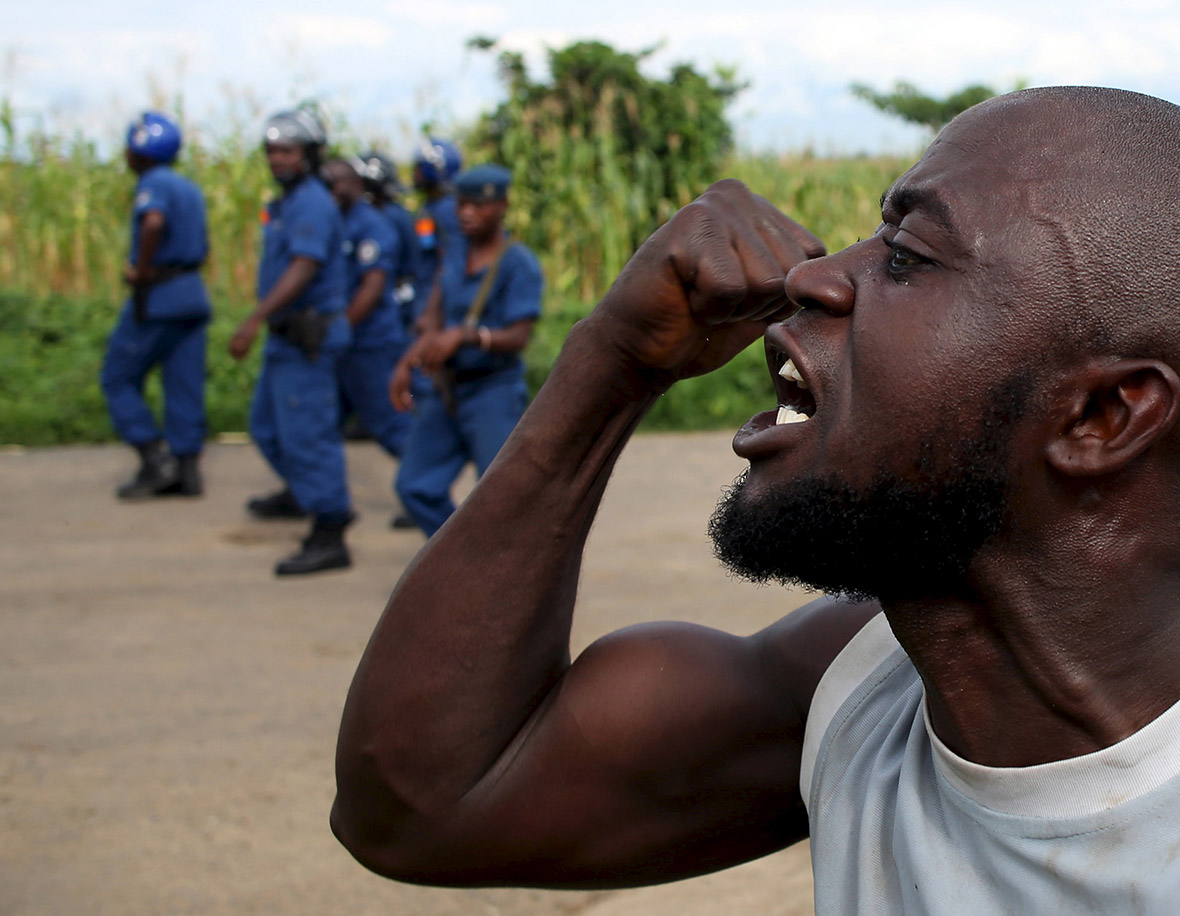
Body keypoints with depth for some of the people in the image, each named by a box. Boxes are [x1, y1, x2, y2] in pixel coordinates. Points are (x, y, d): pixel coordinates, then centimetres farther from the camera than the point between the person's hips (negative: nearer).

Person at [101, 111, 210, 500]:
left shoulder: (153, 184, -10)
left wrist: (142, 269, -20)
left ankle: (156, 460, -3)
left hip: (156, 294, -8)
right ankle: (187, 470, 7)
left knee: (118, 380, 4)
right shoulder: (190, 189, 17)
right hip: (193, 294, 8)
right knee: (185, 387, 7)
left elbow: (154, 222, -32)